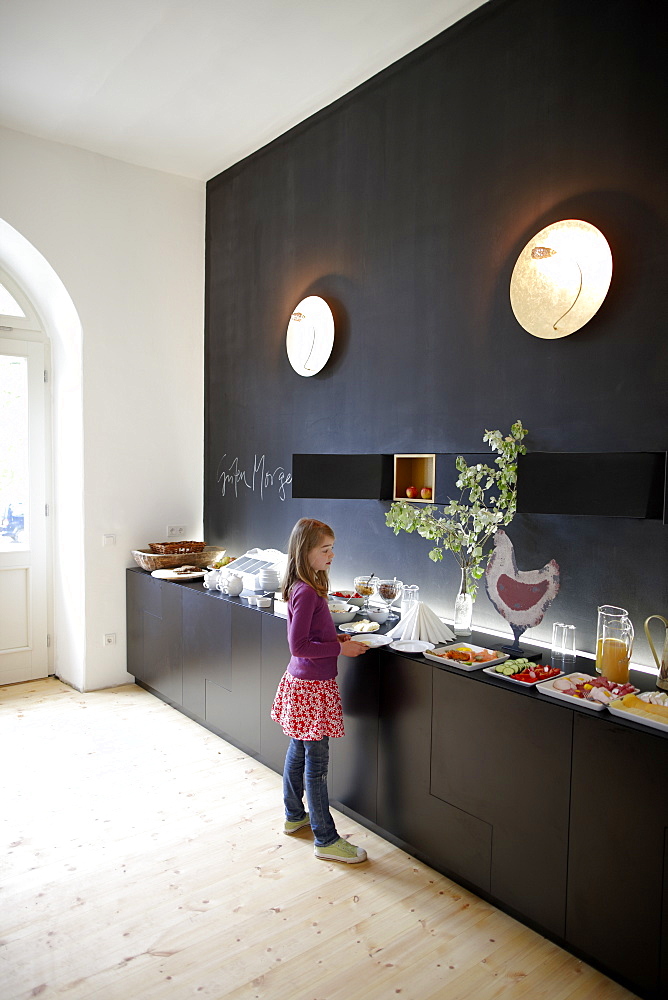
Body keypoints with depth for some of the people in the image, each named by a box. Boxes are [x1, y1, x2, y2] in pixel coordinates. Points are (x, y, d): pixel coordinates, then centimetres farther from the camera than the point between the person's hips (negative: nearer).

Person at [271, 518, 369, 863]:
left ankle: (294, 815, 38)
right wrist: (340, 648, -19)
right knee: (316, 762, 1)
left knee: (299, 750, 21)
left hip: (300, 680, 10)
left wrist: (336, 638, 6)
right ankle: (325, 839, 14)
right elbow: (298, 646, -24)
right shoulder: (306, 592, -23)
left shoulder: (306, 587, 7)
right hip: (312, 686, -10)